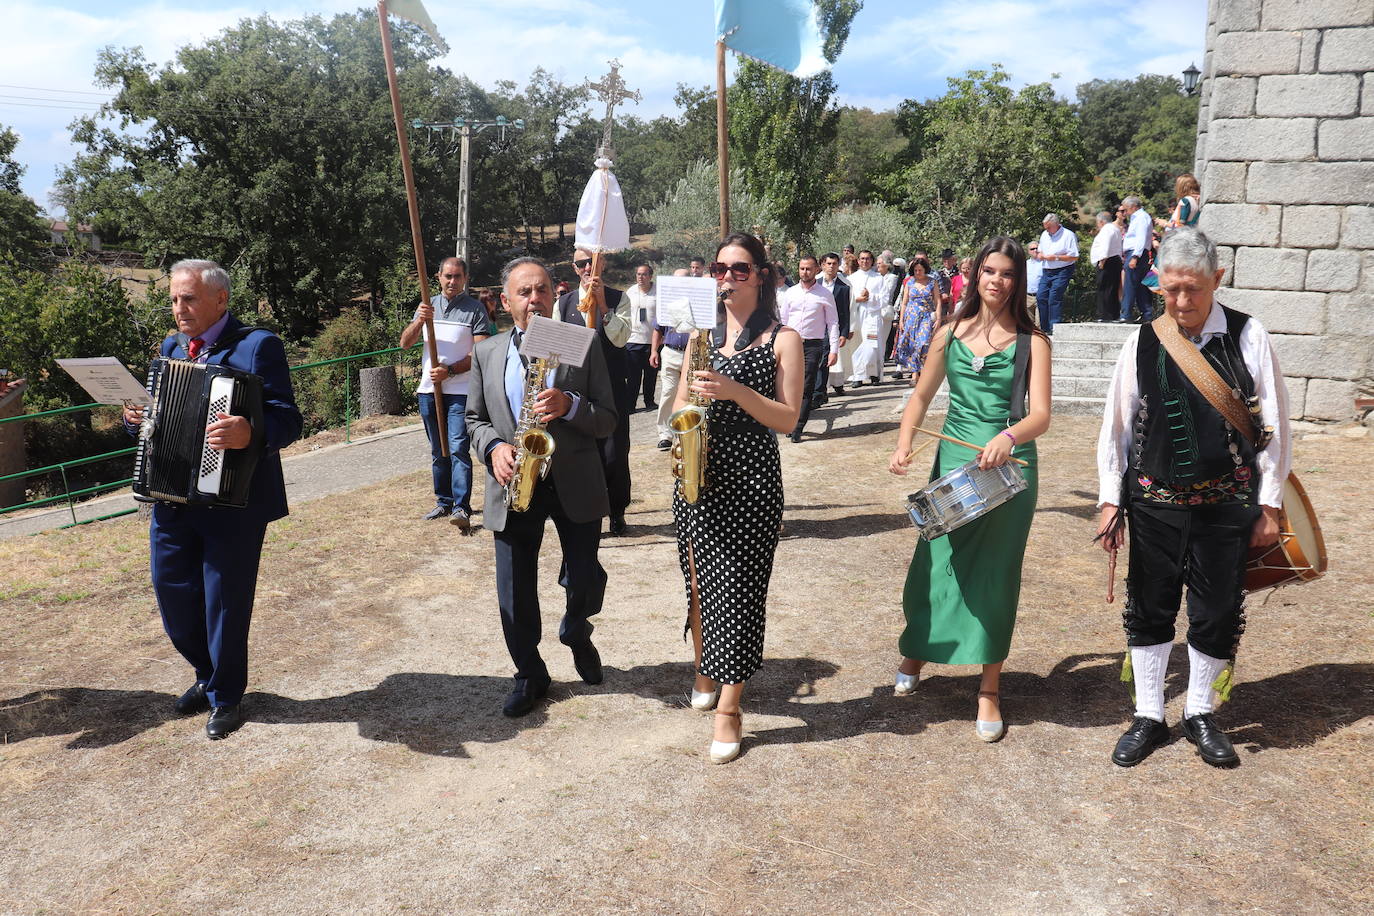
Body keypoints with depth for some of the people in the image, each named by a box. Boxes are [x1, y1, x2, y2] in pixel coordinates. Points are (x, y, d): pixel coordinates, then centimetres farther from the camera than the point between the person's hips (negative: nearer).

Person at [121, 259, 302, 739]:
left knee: (225, 600, 5)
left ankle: (226, 696, 26)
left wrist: (249, 434, -37)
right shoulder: (170, 348, 13)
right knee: (172, 591, 14)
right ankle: (207, 673, 39)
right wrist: (137, 418, -3)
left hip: (232, 502, -7)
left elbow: (288, 419, -17)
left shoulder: (258, 345, -10)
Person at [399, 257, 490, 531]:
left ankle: (462, 508, -16)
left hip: (461, 390, -5)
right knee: (438, 452, 13)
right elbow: (405, 343, 5)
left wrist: (449, 371, -19)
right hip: (429, 389, 5)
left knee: (458, 449, -14)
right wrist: (419, 321, -14)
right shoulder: (428, 306, 12)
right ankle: (443, 502, 24)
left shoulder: (476, 309, -1)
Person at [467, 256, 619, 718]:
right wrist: (493, 446, -10)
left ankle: (576, 633, 39)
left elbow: (607, 420, -3)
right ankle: (530, 675, 27)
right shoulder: (486, 353, 6)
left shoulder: (584, 347, 0)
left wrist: (569, 406, -22)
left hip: (575, 485, -1)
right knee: (515, 592, 6)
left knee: (585, 579, 4)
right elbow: (475, 417, 12)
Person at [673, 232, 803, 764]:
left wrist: (735, 390, -21)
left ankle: (728, 708, 7)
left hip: (751, 478, -4)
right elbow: (679, 404, 16)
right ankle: (704, 672, 36)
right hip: (698, 472, 4)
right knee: (698, 578, 12)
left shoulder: (782, 339, -1)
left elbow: (788, 419, -7)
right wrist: (690, 399, -8)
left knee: (739, 586, -3)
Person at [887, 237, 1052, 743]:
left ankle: (989, 690, 17)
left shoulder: (1031, 340, -3)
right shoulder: (951, 332, 5)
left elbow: (1040, 415, -13)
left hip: (1008, 466, -2)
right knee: (935, 562, 7)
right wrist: (904, 442, -8)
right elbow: (921, 397, 10)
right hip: (953, 459, 2)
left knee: (996, 573, 5)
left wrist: (1008, 436, -34)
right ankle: (916, 652, 34)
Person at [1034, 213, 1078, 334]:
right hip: (1046, 272, 7)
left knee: (1054, 298, -13)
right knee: (1041, 296, -2)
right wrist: (1040, 255, 2)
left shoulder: (1068, 235, -7)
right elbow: (1040, 251, 27)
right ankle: (1045, 328, 6)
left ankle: (1054, 327, -9)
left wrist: (1055, 257, -16)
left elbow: (1075, 257, -11)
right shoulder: (1044, 235, 14)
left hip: (1061, 271, -7)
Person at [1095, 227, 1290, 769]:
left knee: (1218, 613, 10)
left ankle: (1200, 715, 31)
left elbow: (1274, 425, 0)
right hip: (1154, 504, 1)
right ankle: (1148, 718, 26)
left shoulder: (1248, 338, -5)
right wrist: (1110, 500, 1)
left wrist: (1269, 504, 0)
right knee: (1149, 610, 10)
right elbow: (1116, 425, 3)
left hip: (1226, 504, -1)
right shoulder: (1143, 343, -2)